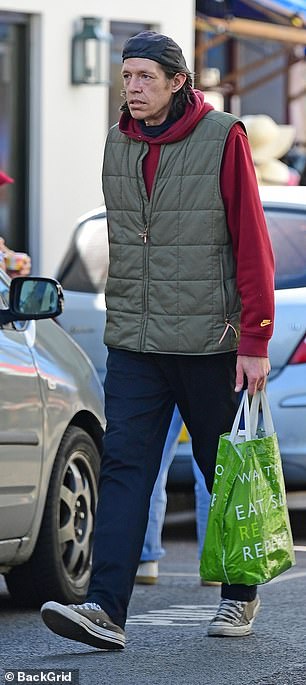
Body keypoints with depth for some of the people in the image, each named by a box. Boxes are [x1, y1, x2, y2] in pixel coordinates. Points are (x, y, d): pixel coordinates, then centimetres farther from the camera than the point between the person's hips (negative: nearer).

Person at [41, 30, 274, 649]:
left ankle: (240, 596, 24)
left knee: (225, 471, 8)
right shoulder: (118, 144, 9)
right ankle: (105, 609, -15)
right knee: (123, 469, -7)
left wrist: (254, 341, -11)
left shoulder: (223, 139, -7)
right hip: (133, 343, 4)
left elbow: (252, 244, -7)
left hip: (207, 342, -4)